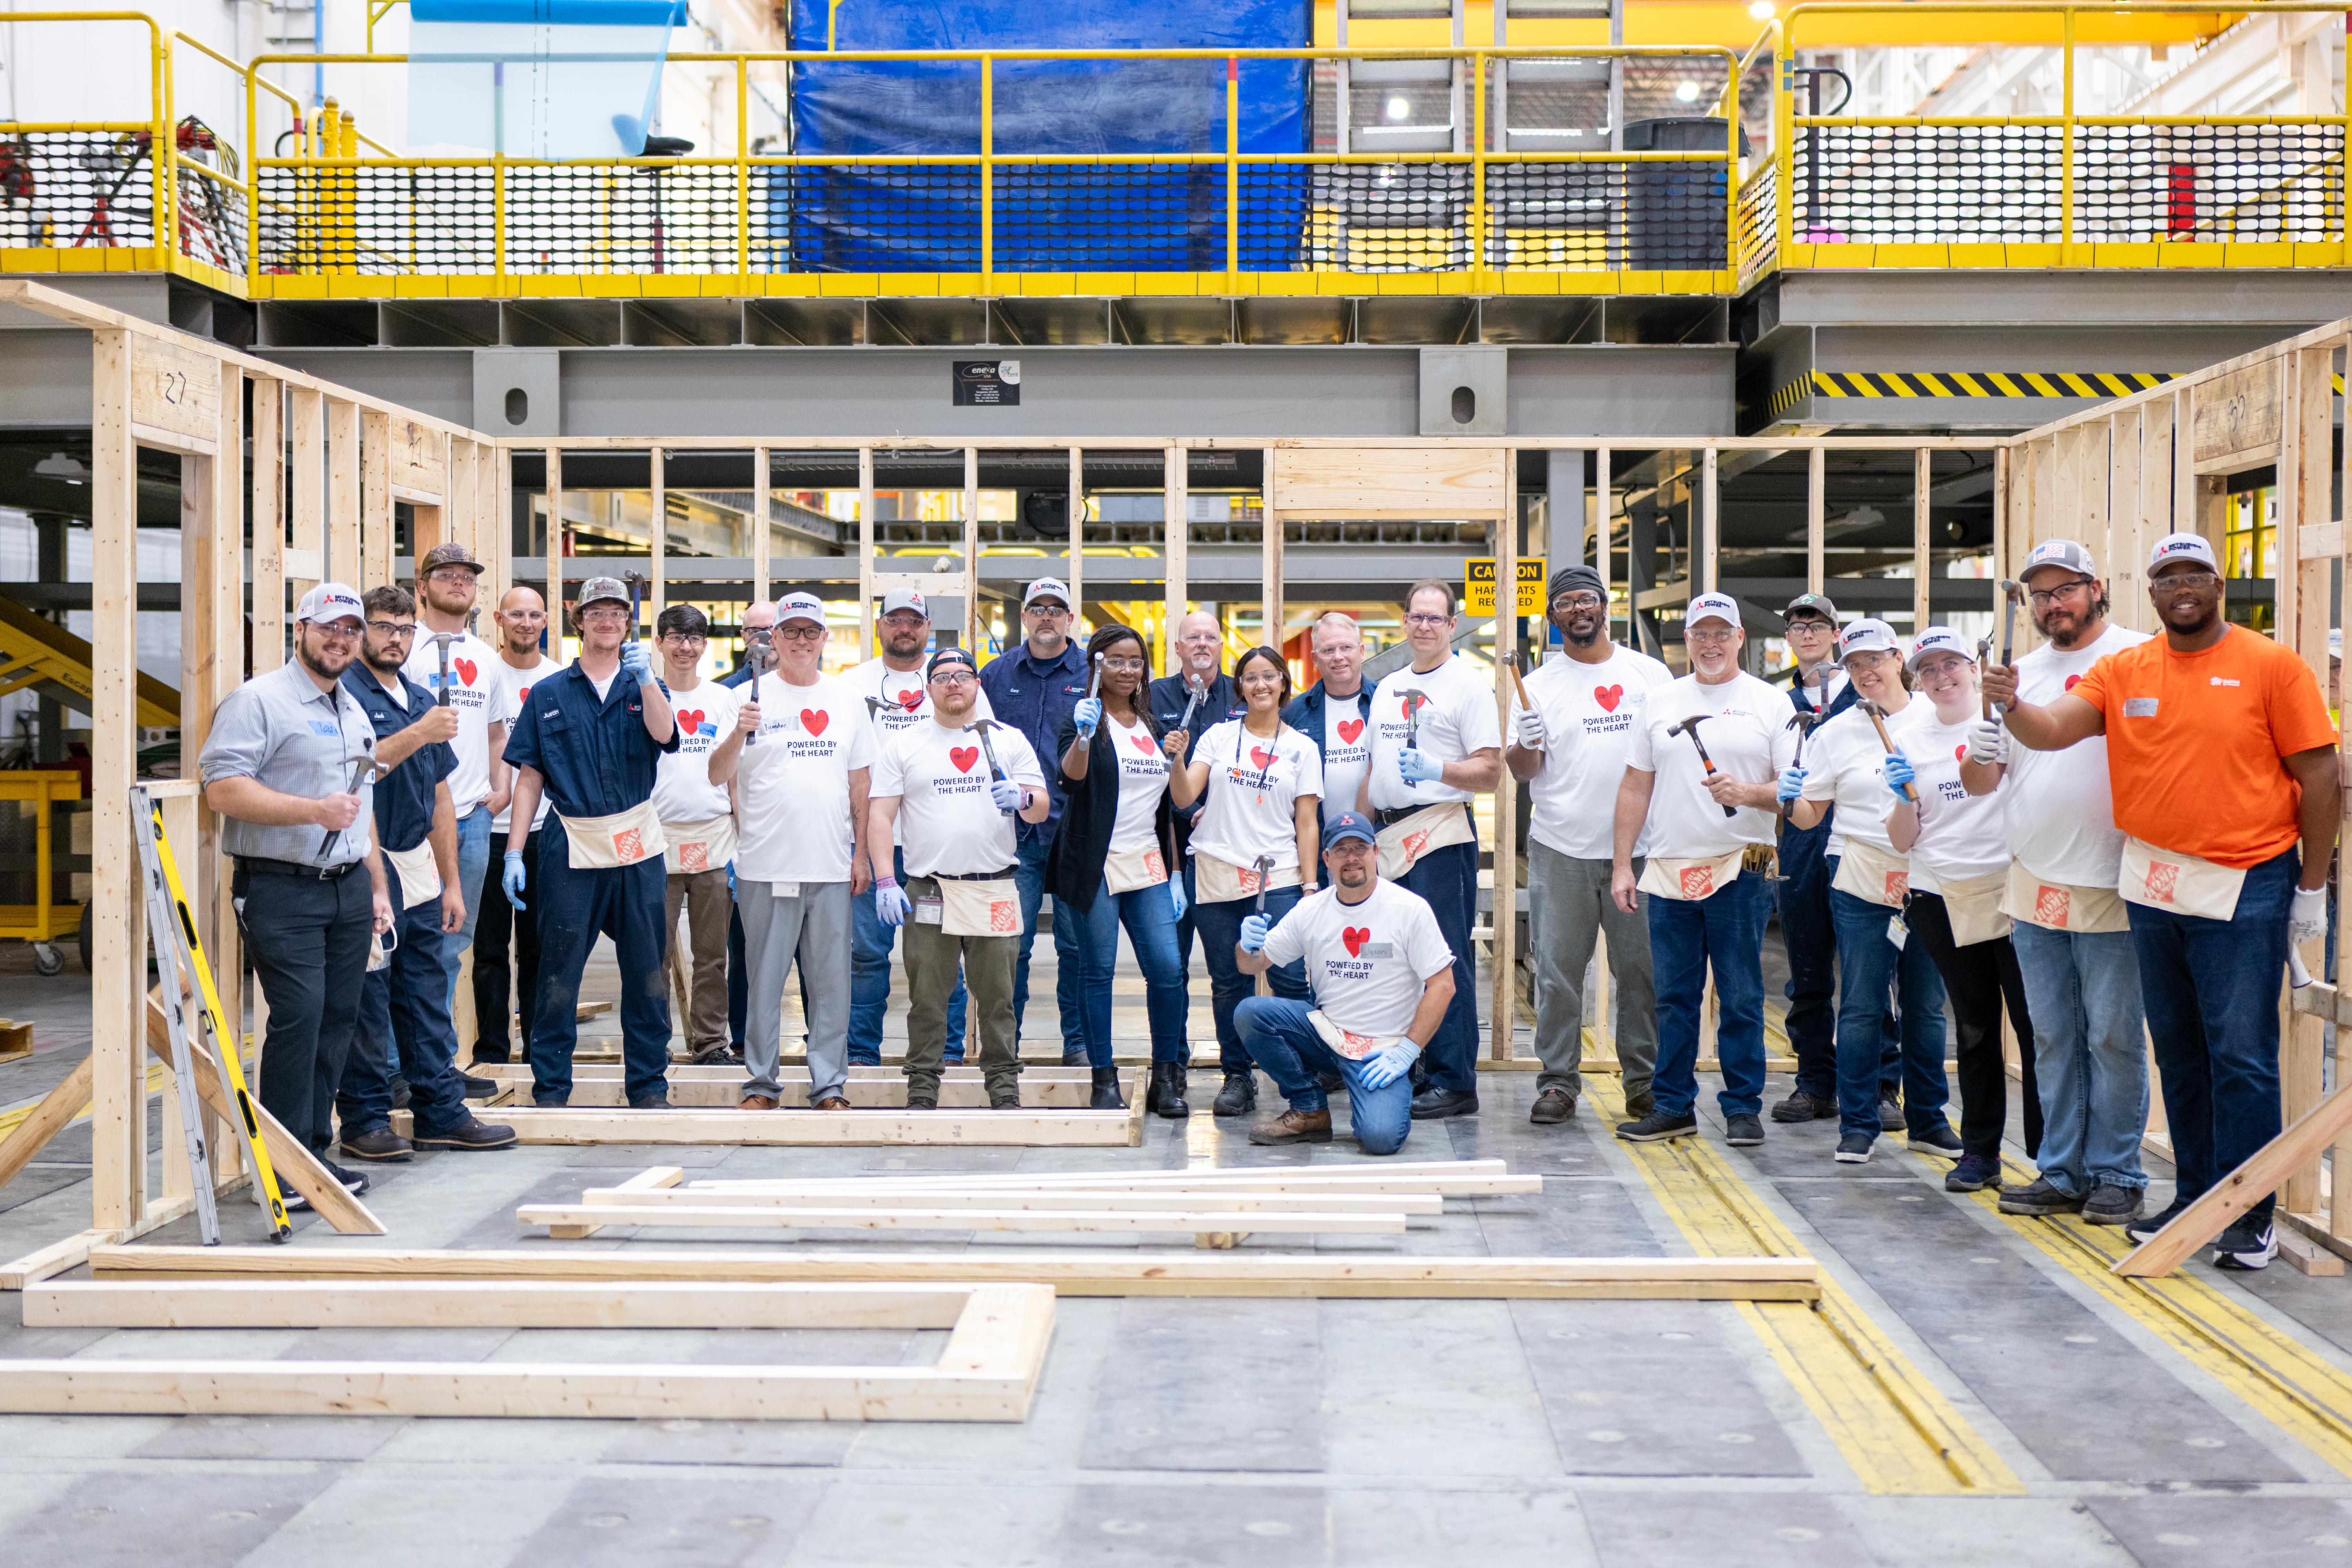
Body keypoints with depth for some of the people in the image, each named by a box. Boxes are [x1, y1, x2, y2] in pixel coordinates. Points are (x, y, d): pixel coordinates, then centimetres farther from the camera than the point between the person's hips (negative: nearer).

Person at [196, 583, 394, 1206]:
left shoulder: (355, 711, 21)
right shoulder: (258, 700, -6)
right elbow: (223, 787, -17)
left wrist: (378, 886, 23)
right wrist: (315, 810, -21)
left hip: (348, 889, 8)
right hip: (281, 890, -8)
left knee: (338, 1016, 7)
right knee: (298, 1016, -12)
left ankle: (314, 1152, 16)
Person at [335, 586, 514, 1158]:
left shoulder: (423, 700, 17)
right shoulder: (344, 693, -7)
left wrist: (450, 881, 16)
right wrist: (417, 735, -24)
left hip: (420, 874, 7)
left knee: (428, 999, 11)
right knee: (367, 1003, -1)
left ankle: (441, 1111, 18)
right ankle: (364, 1120, 8)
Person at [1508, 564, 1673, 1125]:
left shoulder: (1650, 674, 9)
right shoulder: (1540, 684, 6)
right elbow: (1519, 771, 2)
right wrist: (1526, 745, -20)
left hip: (1639, 846, 0)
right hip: (1561, 850, 0)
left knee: (1643, 969, 4)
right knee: (1557, 970, 0)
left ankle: (1646, 1082, 14)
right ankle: (1558, 1082, 9)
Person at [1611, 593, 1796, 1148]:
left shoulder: (1770, 703, 4)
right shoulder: (1660, 702, 12)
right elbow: (1635, 786, 13)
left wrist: (1747, 793, -19)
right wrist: (1621, 864, 8)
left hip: (1739, 871, -3)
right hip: (1668, 871, 3)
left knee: (1741, 999, 1)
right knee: (1674, 997, 7)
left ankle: (1743, 1108, 10)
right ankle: (1673, 1106, 15)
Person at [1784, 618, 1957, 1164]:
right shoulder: (1834, 732, 5)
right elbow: (1808, 815, 7)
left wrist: (1915, 788, -14)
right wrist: (1791, 798, -15)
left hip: (1925, 878, 1)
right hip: (1859, 877, -1)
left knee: (1926, 1005, 8)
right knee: (1861, 1006, -1)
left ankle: (1928, 1120, 20)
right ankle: (1858, 1125, 8)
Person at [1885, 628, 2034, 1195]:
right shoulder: (1911, 739, 8)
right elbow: (1903, 841, 6)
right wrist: (1904, 793, -11)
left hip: (2011, 889, -3)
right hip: (1943, 898, 3)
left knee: (2034, 1021, -4)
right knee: (1974, 1026, 10)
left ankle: (2050, 1150, 6)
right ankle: (1979, 1151, 18)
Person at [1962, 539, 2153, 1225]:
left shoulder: (2139, 657, -2)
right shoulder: (2023, 672, 14)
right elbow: (1982, 782, 14)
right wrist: (1979, 757, -9)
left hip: (2110, 887, -5)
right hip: (2034, 886, 5)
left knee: (2113, 1037, 1)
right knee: (2053, 1038, 10)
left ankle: (2116, 1175, 11)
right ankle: (2061, 1173, 18)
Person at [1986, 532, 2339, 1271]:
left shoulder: (2271, 665, -4)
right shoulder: (2123, 671, 6)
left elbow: (2319, 778, -3)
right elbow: (2051, 729, -4)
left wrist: (2313, 890, -4)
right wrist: (2012, 706, -27)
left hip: (2247, 889, -4)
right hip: (2154, 889, 5)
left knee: (2241, 1056, -5)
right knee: (2178, 1054, 13)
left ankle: (2251, 1216, 4)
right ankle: (2193, 1197, 23)